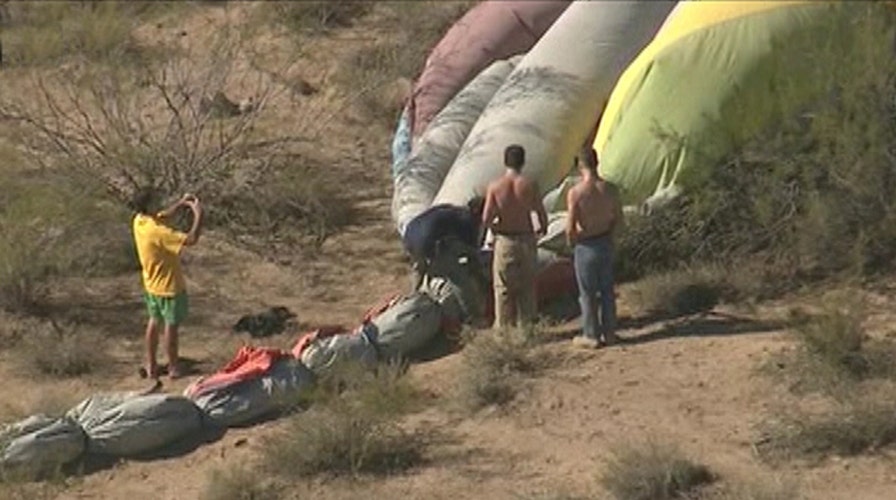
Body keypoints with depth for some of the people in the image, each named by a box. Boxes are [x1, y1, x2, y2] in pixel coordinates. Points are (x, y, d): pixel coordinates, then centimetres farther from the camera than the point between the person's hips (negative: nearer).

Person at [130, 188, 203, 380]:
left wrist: (181, 203, 1)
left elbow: (163, 216, 13)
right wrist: (198, 215, -25)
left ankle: (151, 366, 31)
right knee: (171, 326, 9)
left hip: (151, 285, 8)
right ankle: (174, 368, 24)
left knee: (154, 322, 21)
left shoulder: (139, 221, -7)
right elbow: (191, 239, -36)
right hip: (169, 286, -8)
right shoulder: (157, 232, -33)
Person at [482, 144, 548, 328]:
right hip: (526, 239, 1)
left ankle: (504, 327, 14)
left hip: (504, 241, -1)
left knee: (503, 287, 11)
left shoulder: (495, 187, -12)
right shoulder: (529, 186, -11)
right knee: (527, 286, 14)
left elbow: (486, 220, -14)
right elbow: (542, 214, -5)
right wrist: (543, 228, 17)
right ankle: (526, 325, 18)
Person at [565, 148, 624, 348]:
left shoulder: (575, 192, -21)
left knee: (587, 293, 8)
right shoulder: (609, 189, -6)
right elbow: (618, 218, 5)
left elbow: (570, 227, -20)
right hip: (606, 242, 5)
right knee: (607, 290, 16)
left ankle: (591, 335, 15)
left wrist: (571, 241, 1)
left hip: (585, 246, -5)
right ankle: (609, 333, 24)